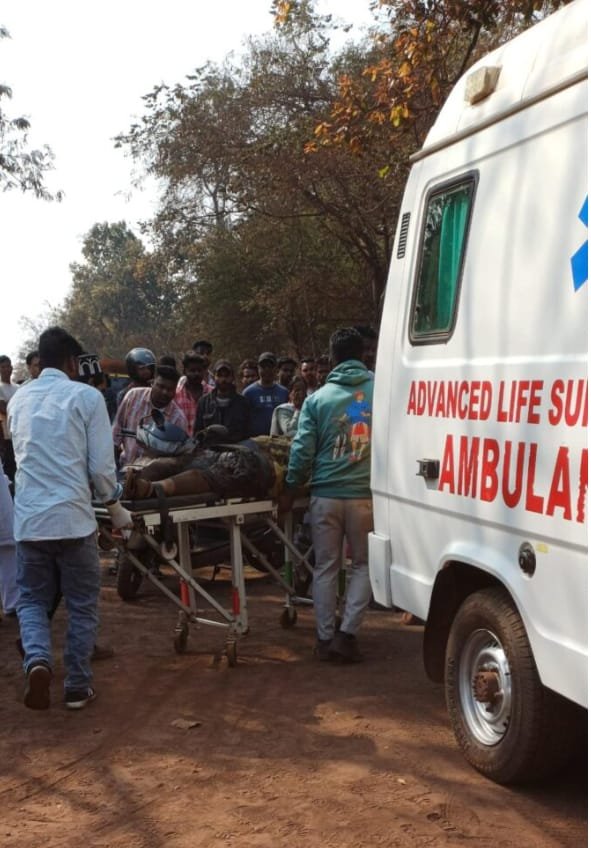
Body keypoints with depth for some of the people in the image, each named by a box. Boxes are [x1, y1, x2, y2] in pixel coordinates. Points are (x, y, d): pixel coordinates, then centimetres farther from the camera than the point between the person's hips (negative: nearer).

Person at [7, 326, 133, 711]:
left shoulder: (18, 399, 10)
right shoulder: (87, 396, -5)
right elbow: (101, 465, -6)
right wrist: (115, 508, 9)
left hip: (28, 519, 4)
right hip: (73, 517, -4)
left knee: (32, 599, 15)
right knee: (83, 605, 11)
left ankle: (37, 660, -11)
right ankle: (78, 686, 14)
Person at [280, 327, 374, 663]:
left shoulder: (318, 399, 2)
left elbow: (302, 450, 0)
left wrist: (290, 491, 9)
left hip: (326, 495, 1)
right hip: (366, 495, -1)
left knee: (326, 567, 11)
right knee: (364, 564, 13)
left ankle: (325, 638, 14)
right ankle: (348, 633, 5)